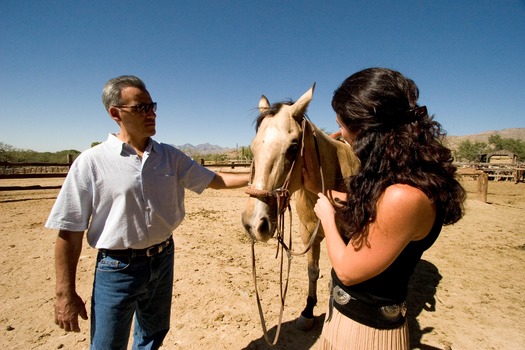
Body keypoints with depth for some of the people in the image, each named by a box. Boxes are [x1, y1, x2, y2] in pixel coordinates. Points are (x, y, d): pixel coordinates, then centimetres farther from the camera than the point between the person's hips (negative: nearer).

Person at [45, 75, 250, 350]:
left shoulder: (170, 156, -2)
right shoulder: (91, 162, -13)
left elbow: (215, 180, 3)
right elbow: (69, 232, -10)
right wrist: (65, 294, -8)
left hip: (163, 260, 4)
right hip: (117, 268, -3)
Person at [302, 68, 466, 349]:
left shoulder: (404, 197, -35)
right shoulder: (398, 174, -7)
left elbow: (347, 271, -24)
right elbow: (361, 207, 7)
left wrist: (326, 213, -11)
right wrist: (318, 187, 9)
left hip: (365, 327, -7)